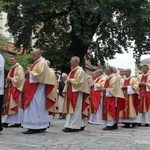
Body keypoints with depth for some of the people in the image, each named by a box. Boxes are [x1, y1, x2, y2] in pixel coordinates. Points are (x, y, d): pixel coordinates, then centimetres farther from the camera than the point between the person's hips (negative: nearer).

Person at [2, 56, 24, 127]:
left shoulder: (19, 68, -6)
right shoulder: (12, 69, 21)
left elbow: (20, 78, -17)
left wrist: (11, 79, -14)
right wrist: (8, 79, 4)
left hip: (16, 89, -9)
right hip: (10, 89, 9)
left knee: (16, 105, -10)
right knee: (9, 105, 5)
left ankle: (18, 122, -7)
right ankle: (7, 121, 6)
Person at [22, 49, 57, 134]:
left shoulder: (42, 63, -11)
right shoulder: (37, 63, 19)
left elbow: (40, 75, -21)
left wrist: (30, 73, -12)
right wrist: (30, 73, 7)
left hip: (38, 89, -10)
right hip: (35, 89, 10)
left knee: (35, 106, -11)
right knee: (39, 107, 10)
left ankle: (35, 127, -11)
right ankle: (41, 126, 13)